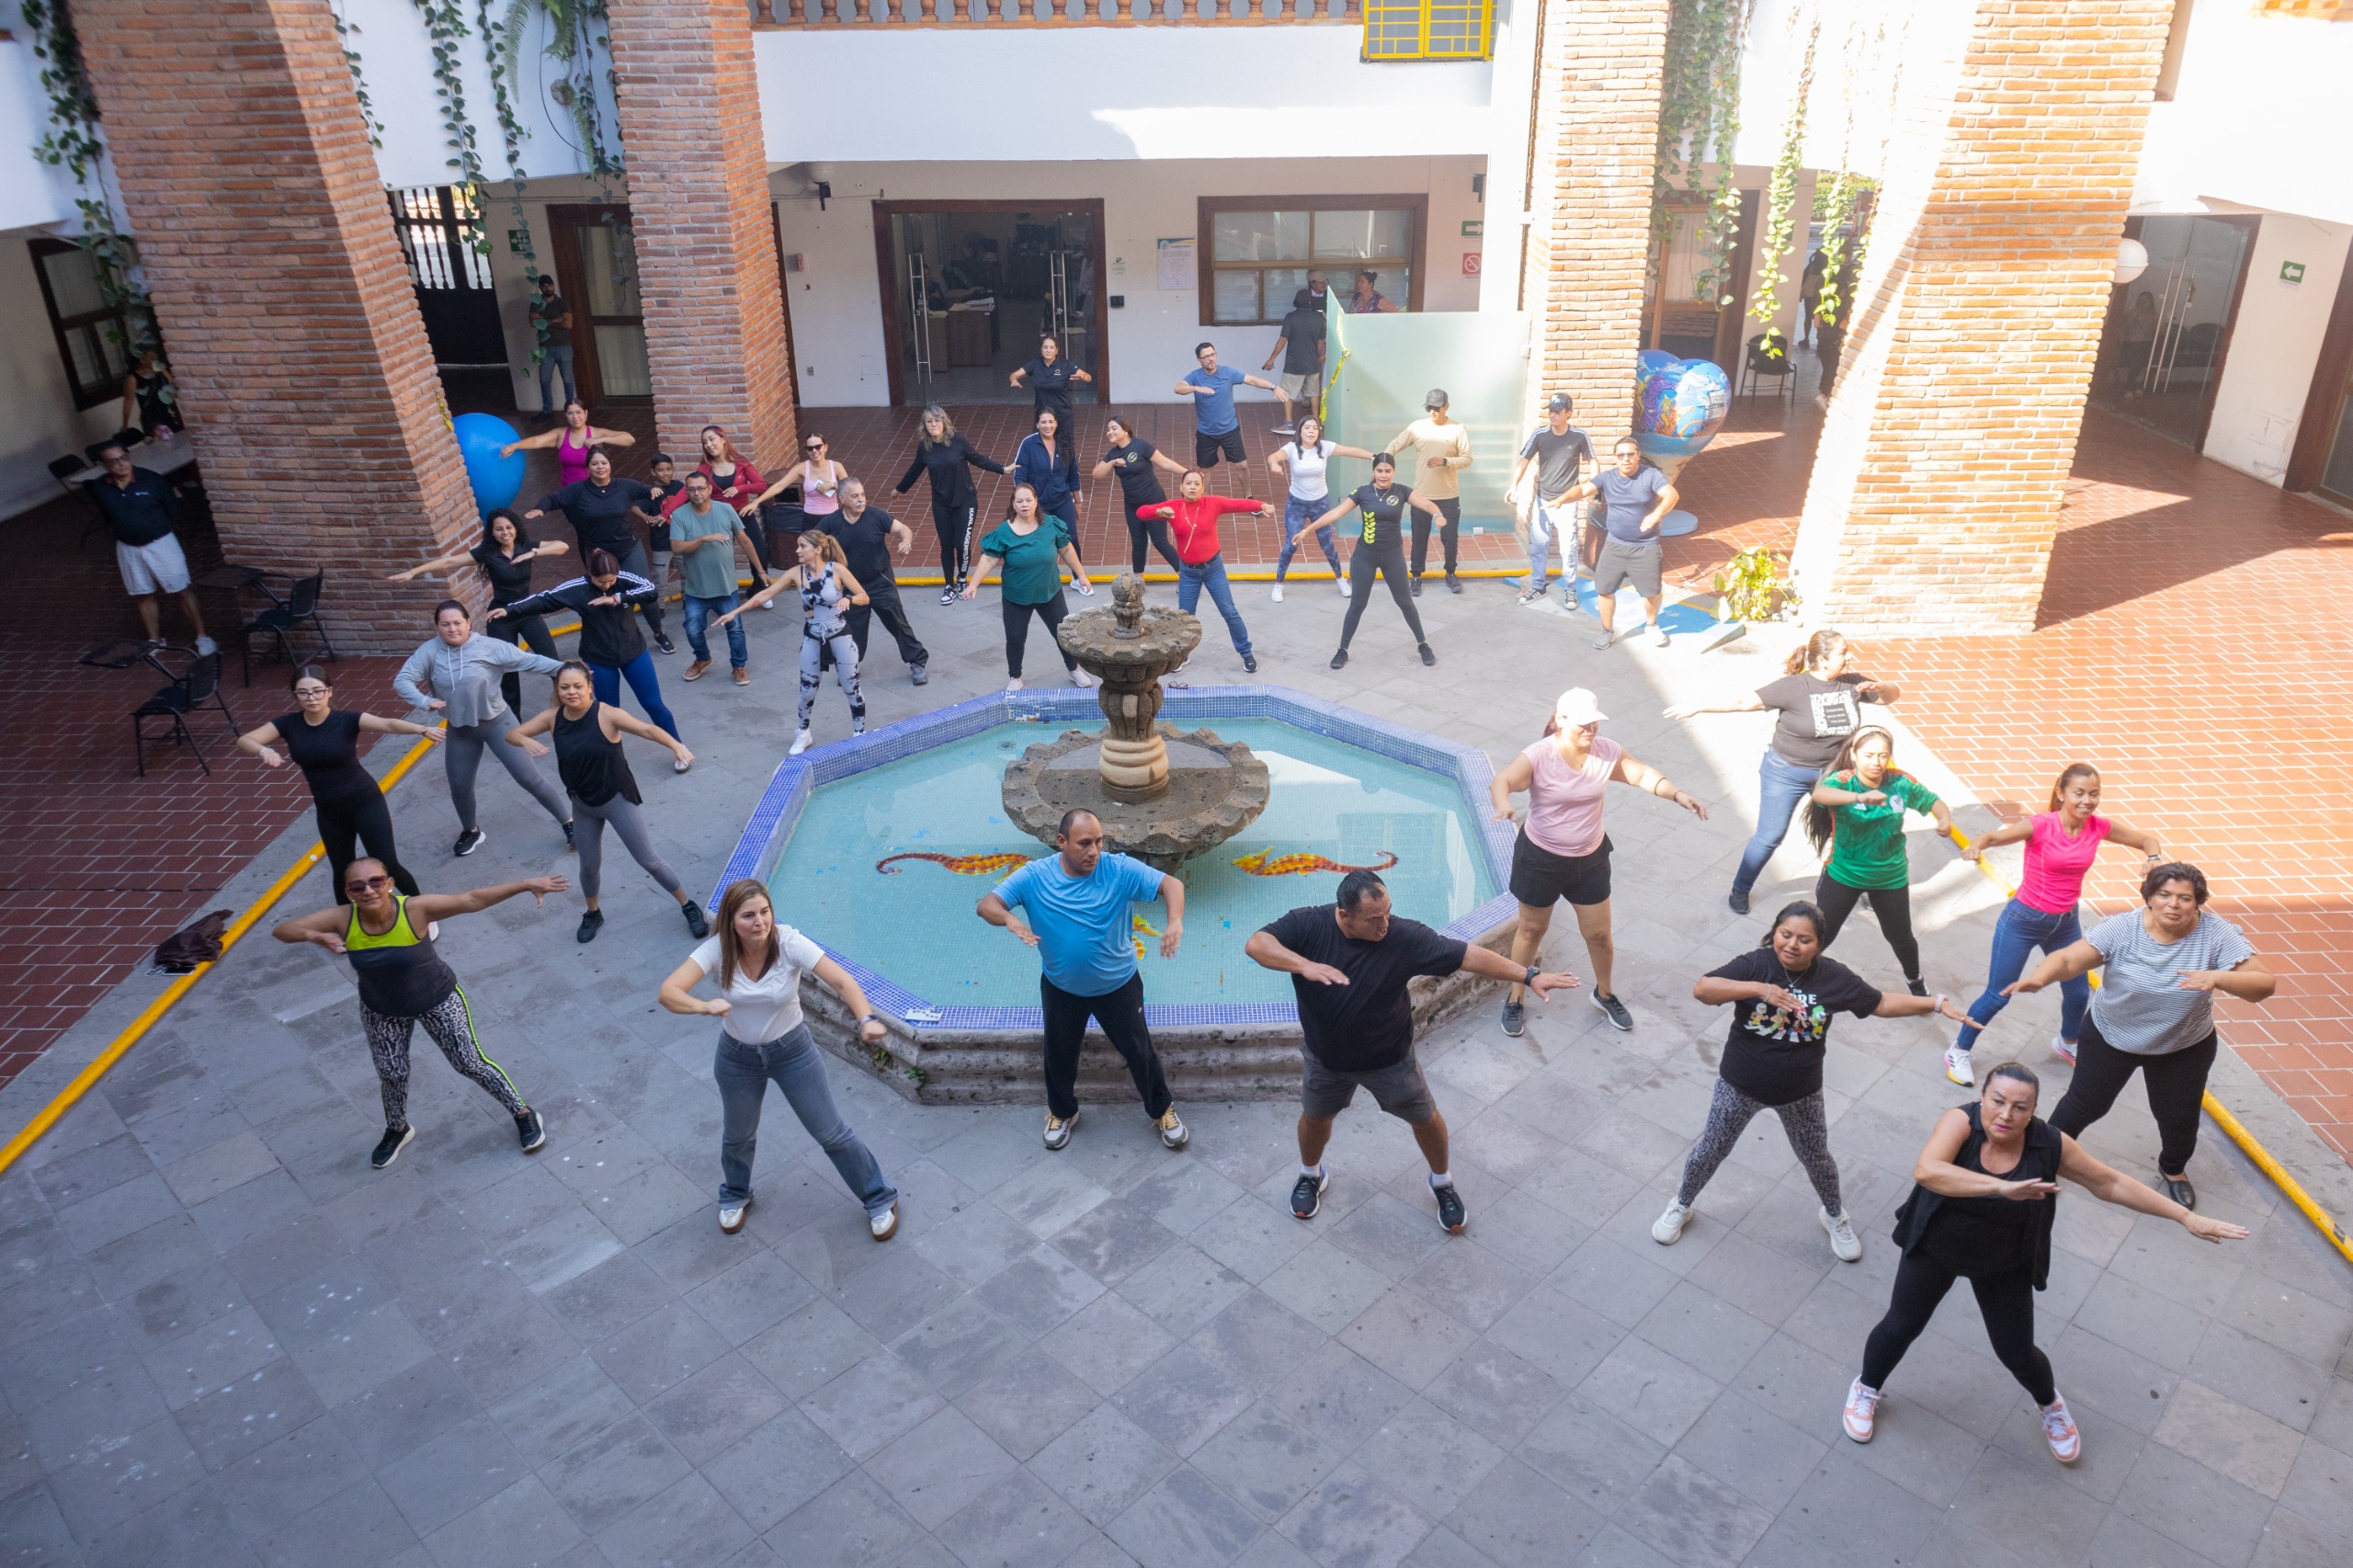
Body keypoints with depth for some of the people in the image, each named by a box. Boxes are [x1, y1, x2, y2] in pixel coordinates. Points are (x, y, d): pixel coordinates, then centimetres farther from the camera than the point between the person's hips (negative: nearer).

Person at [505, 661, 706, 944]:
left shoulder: (606, 715, -24)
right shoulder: (552, 718, -9)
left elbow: (647, 729, -36)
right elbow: (511, 734, -3)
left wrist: (676, 745, -56)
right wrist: (527, 741, -28)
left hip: (617, 798, -4)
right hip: (582, 803, 4)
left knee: (648, 860, 3)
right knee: (589, 864, 17)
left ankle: (689, 907, 21)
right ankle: (593, 915, 43)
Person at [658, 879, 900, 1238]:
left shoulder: (789, 943, -28)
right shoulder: (718, 949, -24)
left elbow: (843, 981, -35)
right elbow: (667, 992, -33)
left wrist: (867, 1019, -54)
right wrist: (705, 1006, -53)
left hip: (793, 1050, -2)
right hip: (737, 1056, 2)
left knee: (831, 1133, 8)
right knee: (738, 1135, 24)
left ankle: (880, 1200, 31)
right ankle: (734, 1196, 57)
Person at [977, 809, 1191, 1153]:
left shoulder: (1120, 869, -21)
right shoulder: (1034, 876, -18)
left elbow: (1171, 884, -23)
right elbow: (986, 904, -20)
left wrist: (1175, 921, -44)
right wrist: (1009, 919, -44)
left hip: (1119, 985, -1)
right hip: (1060, 988, 1)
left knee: (1139, 1051, 13)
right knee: (1060, 1055, 20)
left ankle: (1162, 1110, 39)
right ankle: (1062, 1112, 48)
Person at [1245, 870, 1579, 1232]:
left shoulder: (1404, 936, -29)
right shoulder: (1308, 925, -27)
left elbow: (1469, 956, -28)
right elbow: (1256, 944, -38)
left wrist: (1529, 976, -31)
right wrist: (1305, 965, -53)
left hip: (1389, 1057, 0)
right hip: (1325, 1056, 1)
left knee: (1425, 1119, 16)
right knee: (1315, 1117, 23)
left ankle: (1442, 1183, 46)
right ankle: (1311, 1175, 55)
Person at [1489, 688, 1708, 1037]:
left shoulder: (1607, 752, -10)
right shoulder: (1539, 756, -24)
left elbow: (1643, 774, 4)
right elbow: (1501, 781, -39)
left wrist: (1678, 795, -12)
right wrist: (1504, 806, -62)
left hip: (1590, 858, 4)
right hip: (1540, 858, -4)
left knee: (1599, 933, 14)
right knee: (1532, 930, 14)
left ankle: (1604, 994, 42)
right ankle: (1515, 998, 34)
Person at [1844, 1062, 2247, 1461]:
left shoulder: (2049, 1145, -21)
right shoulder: (1961, 1122, -30)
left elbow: (2110, 1184, -6)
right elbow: (1925, 1171, -47)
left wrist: (2186, 1217, -5)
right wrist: (2001, 1187, -56)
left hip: (2003, 1266, 2)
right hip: (1934, 1249, -1)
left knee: (2017, 1352, 13)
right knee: (1901, 1327, 12)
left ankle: (2050, 1405, 49)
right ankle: (1868, 1389, 42)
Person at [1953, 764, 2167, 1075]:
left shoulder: (2099, 827, -7)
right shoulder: (2041, 825, -23)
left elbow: (2146, 840, 6)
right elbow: (1995, 836, -34)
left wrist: (2154, 857, -16)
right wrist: (1977, 846, -57)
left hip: (2066, 922, 5)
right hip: (2024, 920, -5)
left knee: (2079, 992, 18)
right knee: (1998, 996, 0)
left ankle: (2067, 1043, 49)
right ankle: (1959, 1052, 20)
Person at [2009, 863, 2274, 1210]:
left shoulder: (2217, 935, -19)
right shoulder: (2121, 929, -23)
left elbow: (2264, 984, -23)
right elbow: (2068, 959, -28)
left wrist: (2218, 978, -43)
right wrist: (2039, 977, -50)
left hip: (2184, 1048, 1)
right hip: (2110, 1037, -1)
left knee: (2179, 1117, 15)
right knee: (2085, 1104, 11)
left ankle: (2173, 1170, 47)